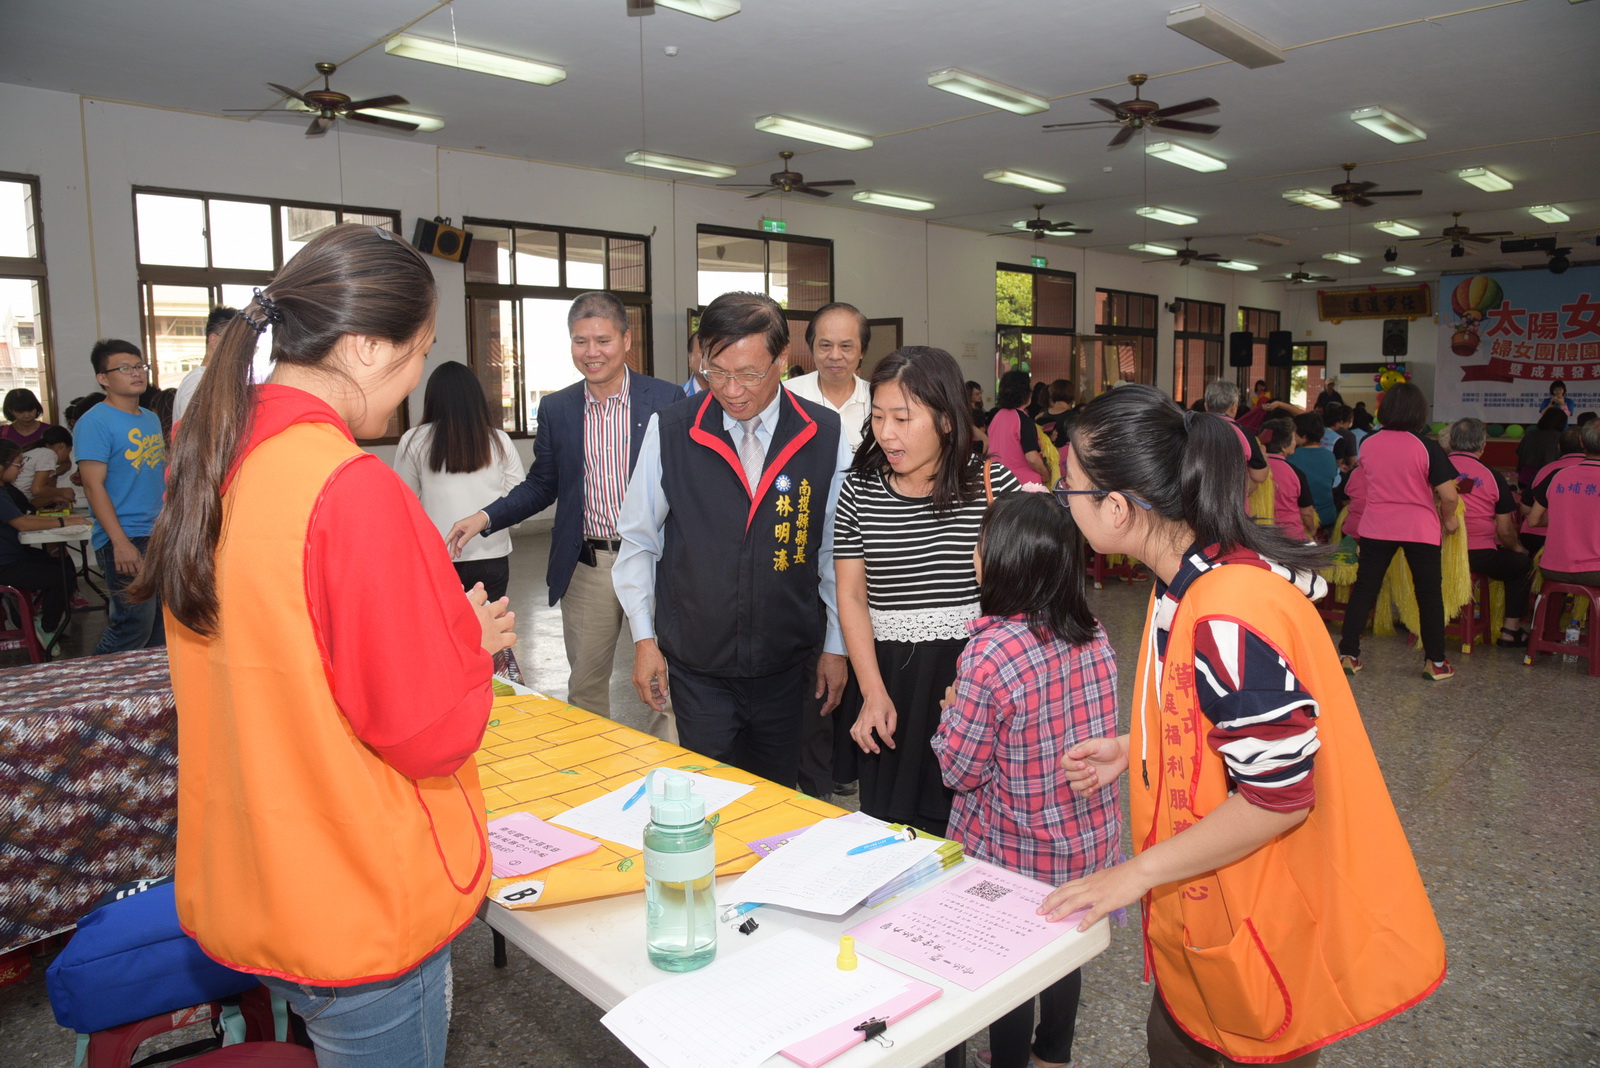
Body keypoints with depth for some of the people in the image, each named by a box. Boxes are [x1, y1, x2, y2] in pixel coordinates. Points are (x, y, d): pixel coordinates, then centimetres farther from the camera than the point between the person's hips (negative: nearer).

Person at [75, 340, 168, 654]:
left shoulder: (152, 419, 15)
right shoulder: (94, 422, -8)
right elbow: (94, 486, -14)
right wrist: (120, 543, -20)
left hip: (161, 536, 8)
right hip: (125, 540, -8)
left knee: (162, 627, 12)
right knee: (134, 628, -8)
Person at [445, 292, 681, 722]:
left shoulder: (667, 400, -3)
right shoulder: (555, 409, 7)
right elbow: (541, 486, 12)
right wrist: (485, 518, -3)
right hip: (586, 567, 3)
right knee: (584, 685, 14)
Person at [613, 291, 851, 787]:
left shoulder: (824, 437, -6)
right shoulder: (670, 431, -8)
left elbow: (836, 549, 3)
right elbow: (638, 540, 3)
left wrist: (837, 646, 7)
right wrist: (644, 638, 3)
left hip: (786, 668, 1)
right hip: (695, 667, -1)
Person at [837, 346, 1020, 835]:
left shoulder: (992, 483, -5)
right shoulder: (859, 491, 0)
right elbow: (851, 596, 1)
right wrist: (874, 693, -5)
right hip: (890, 674, 2)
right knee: (887, 818, 13)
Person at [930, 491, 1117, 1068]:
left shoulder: (989, 653, -29)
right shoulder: (1093, 636, -9)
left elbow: (960, 770, -20)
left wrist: (951, 712, -2)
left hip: (1016, 852, -6)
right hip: (1088, 836, 7)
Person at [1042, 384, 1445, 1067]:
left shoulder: (1228, 617, -31)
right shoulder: (1196, 575, 0)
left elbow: (1279, 794, -27)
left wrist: (1140, 871, -20)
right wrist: (1132, 751, 10)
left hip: (1257, 928, -9)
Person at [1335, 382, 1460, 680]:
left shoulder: (1367, 445, 0)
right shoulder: (1426, 446, -12)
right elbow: (1449, 495, -13)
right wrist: (1448, 518, 4)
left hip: (1376, 527, 3)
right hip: (1420, 529, -2)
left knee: (1364, 589, 8)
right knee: (1429, 594, 9)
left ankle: (1349, 655, 7)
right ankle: (1435, 663, 14)